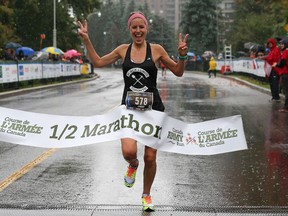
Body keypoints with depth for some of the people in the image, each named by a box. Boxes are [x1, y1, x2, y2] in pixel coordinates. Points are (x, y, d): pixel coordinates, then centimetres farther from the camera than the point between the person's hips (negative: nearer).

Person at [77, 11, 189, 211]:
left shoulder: (156, 50, 1)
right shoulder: (123, 50, 7)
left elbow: (178, 72, 7)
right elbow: (98, 62, 16)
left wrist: (182, 55, -11)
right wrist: (86, 41, 9)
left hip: (153, 108, -1)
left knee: (150, 157, 3)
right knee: (128, 151, -22)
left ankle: (146, 195, 28)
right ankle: (133, 165, 17)